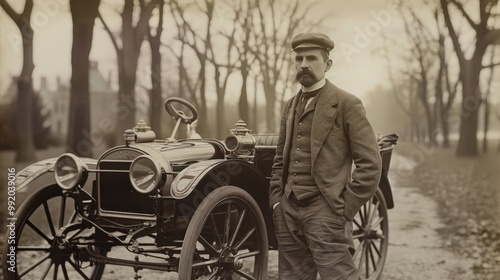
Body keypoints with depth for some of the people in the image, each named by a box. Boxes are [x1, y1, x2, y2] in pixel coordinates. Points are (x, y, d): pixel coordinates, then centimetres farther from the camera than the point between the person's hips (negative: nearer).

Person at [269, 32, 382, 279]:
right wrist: (276, 200, 9)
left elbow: (370, 164, -9)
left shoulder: (346, 104, -6)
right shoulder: (290, 106, 14)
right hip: (288, 212, 6)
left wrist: (345, 209, -12)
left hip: (325, 212, -6)